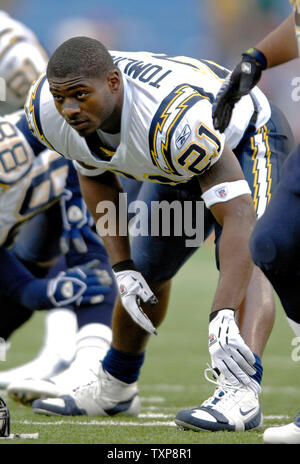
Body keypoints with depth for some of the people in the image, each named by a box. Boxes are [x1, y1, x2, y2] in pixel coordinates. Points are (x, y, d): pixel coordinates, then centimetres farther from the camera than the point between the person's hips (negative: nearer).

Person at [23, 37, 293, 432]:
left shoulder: (177, 121, -47)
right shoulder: (47, 112, -26)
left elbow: (238, 215, -50)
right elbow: (96, 179, -4)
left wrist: (222, 320, -58)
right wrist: (123, 268, -11)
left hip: (247, 143, -7)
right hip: (181, 167, 7)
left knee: (245, 261, -31)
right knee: (145, 274, 17)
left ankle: (242, 391, -42)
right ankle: (115, 389, 37)